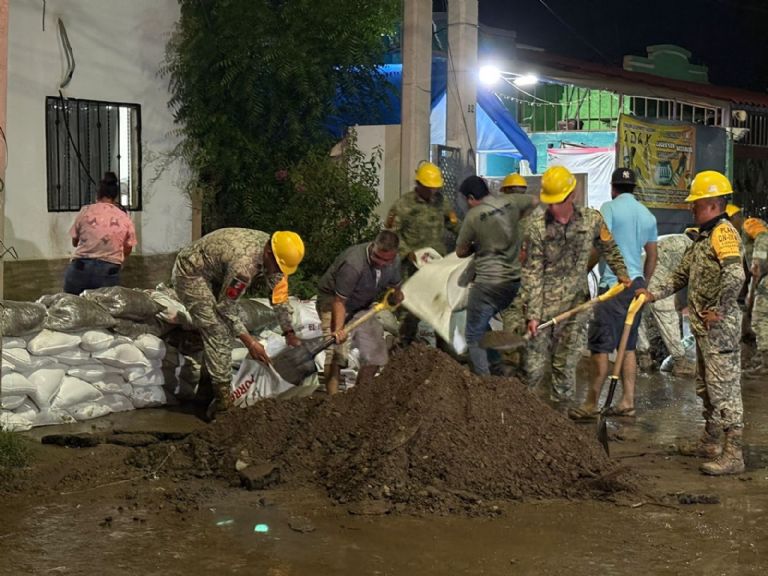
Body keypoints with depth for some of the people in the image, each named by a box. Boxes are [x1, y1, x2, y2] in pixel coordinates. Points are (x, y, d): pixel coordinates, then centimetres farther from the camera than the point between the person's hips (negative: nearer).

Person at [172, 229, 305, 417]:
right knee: (218, 331, -15)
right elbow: (225, 306, -22)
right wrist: (250, 342, -19)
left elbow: (280, 295, 3)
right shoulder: (244, 263, -37)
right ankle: (222, 397, -12)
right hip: (190, 275, -9)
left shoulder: (274, 255, -11)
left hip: (215, 274, 9)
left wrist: (289, 333, 3)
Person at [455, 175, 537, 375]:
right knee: (482, 324, 23)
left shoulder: (473, 216, -10)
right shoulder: (510, 202, 2)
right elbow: (535, 201, 23)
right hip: (514, 281, 6)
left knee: (475, 337, 3)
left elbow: (460, 252, 1)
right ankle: (497, 373, 22)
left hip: (488, 282, -6)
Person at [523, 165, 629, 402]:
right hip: (544, 304, -2)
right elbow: (532, 274, -7)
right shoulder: (537, 228, -7)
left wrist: (622, 274, 6)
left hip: (575, 302, 2)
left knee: (566, 362, 8)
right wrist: (532, 314, -12)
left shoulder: (592, 219, 0)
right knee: (535, 360, -2)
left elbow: (609, 250, 18)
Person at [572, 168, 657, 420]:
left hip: (613, 285, -7)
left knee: (600, 346, -5)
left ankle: (592, 403, -4)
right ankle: (627, 401, 12)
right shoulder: (647, 215, 14)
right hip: (636, 285, 7)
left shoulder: (609, 208, -6)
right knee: (628, 346, 13)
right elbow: (652, 257, 19)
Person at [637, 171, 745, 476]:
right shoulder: (703, 236, 17)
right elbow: (683, 275, 23)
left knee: (724, 387, -9)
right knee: (708, 385, 19)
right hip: (703, 325, 11)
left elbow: (735, 275, -30)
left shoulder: (724, 233, -16)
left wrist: (717, 310, -22)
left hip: (720, 327, -11)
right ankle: (710, 442, 31)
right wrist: (654, 294, 13)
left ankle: (733, 454, -7)